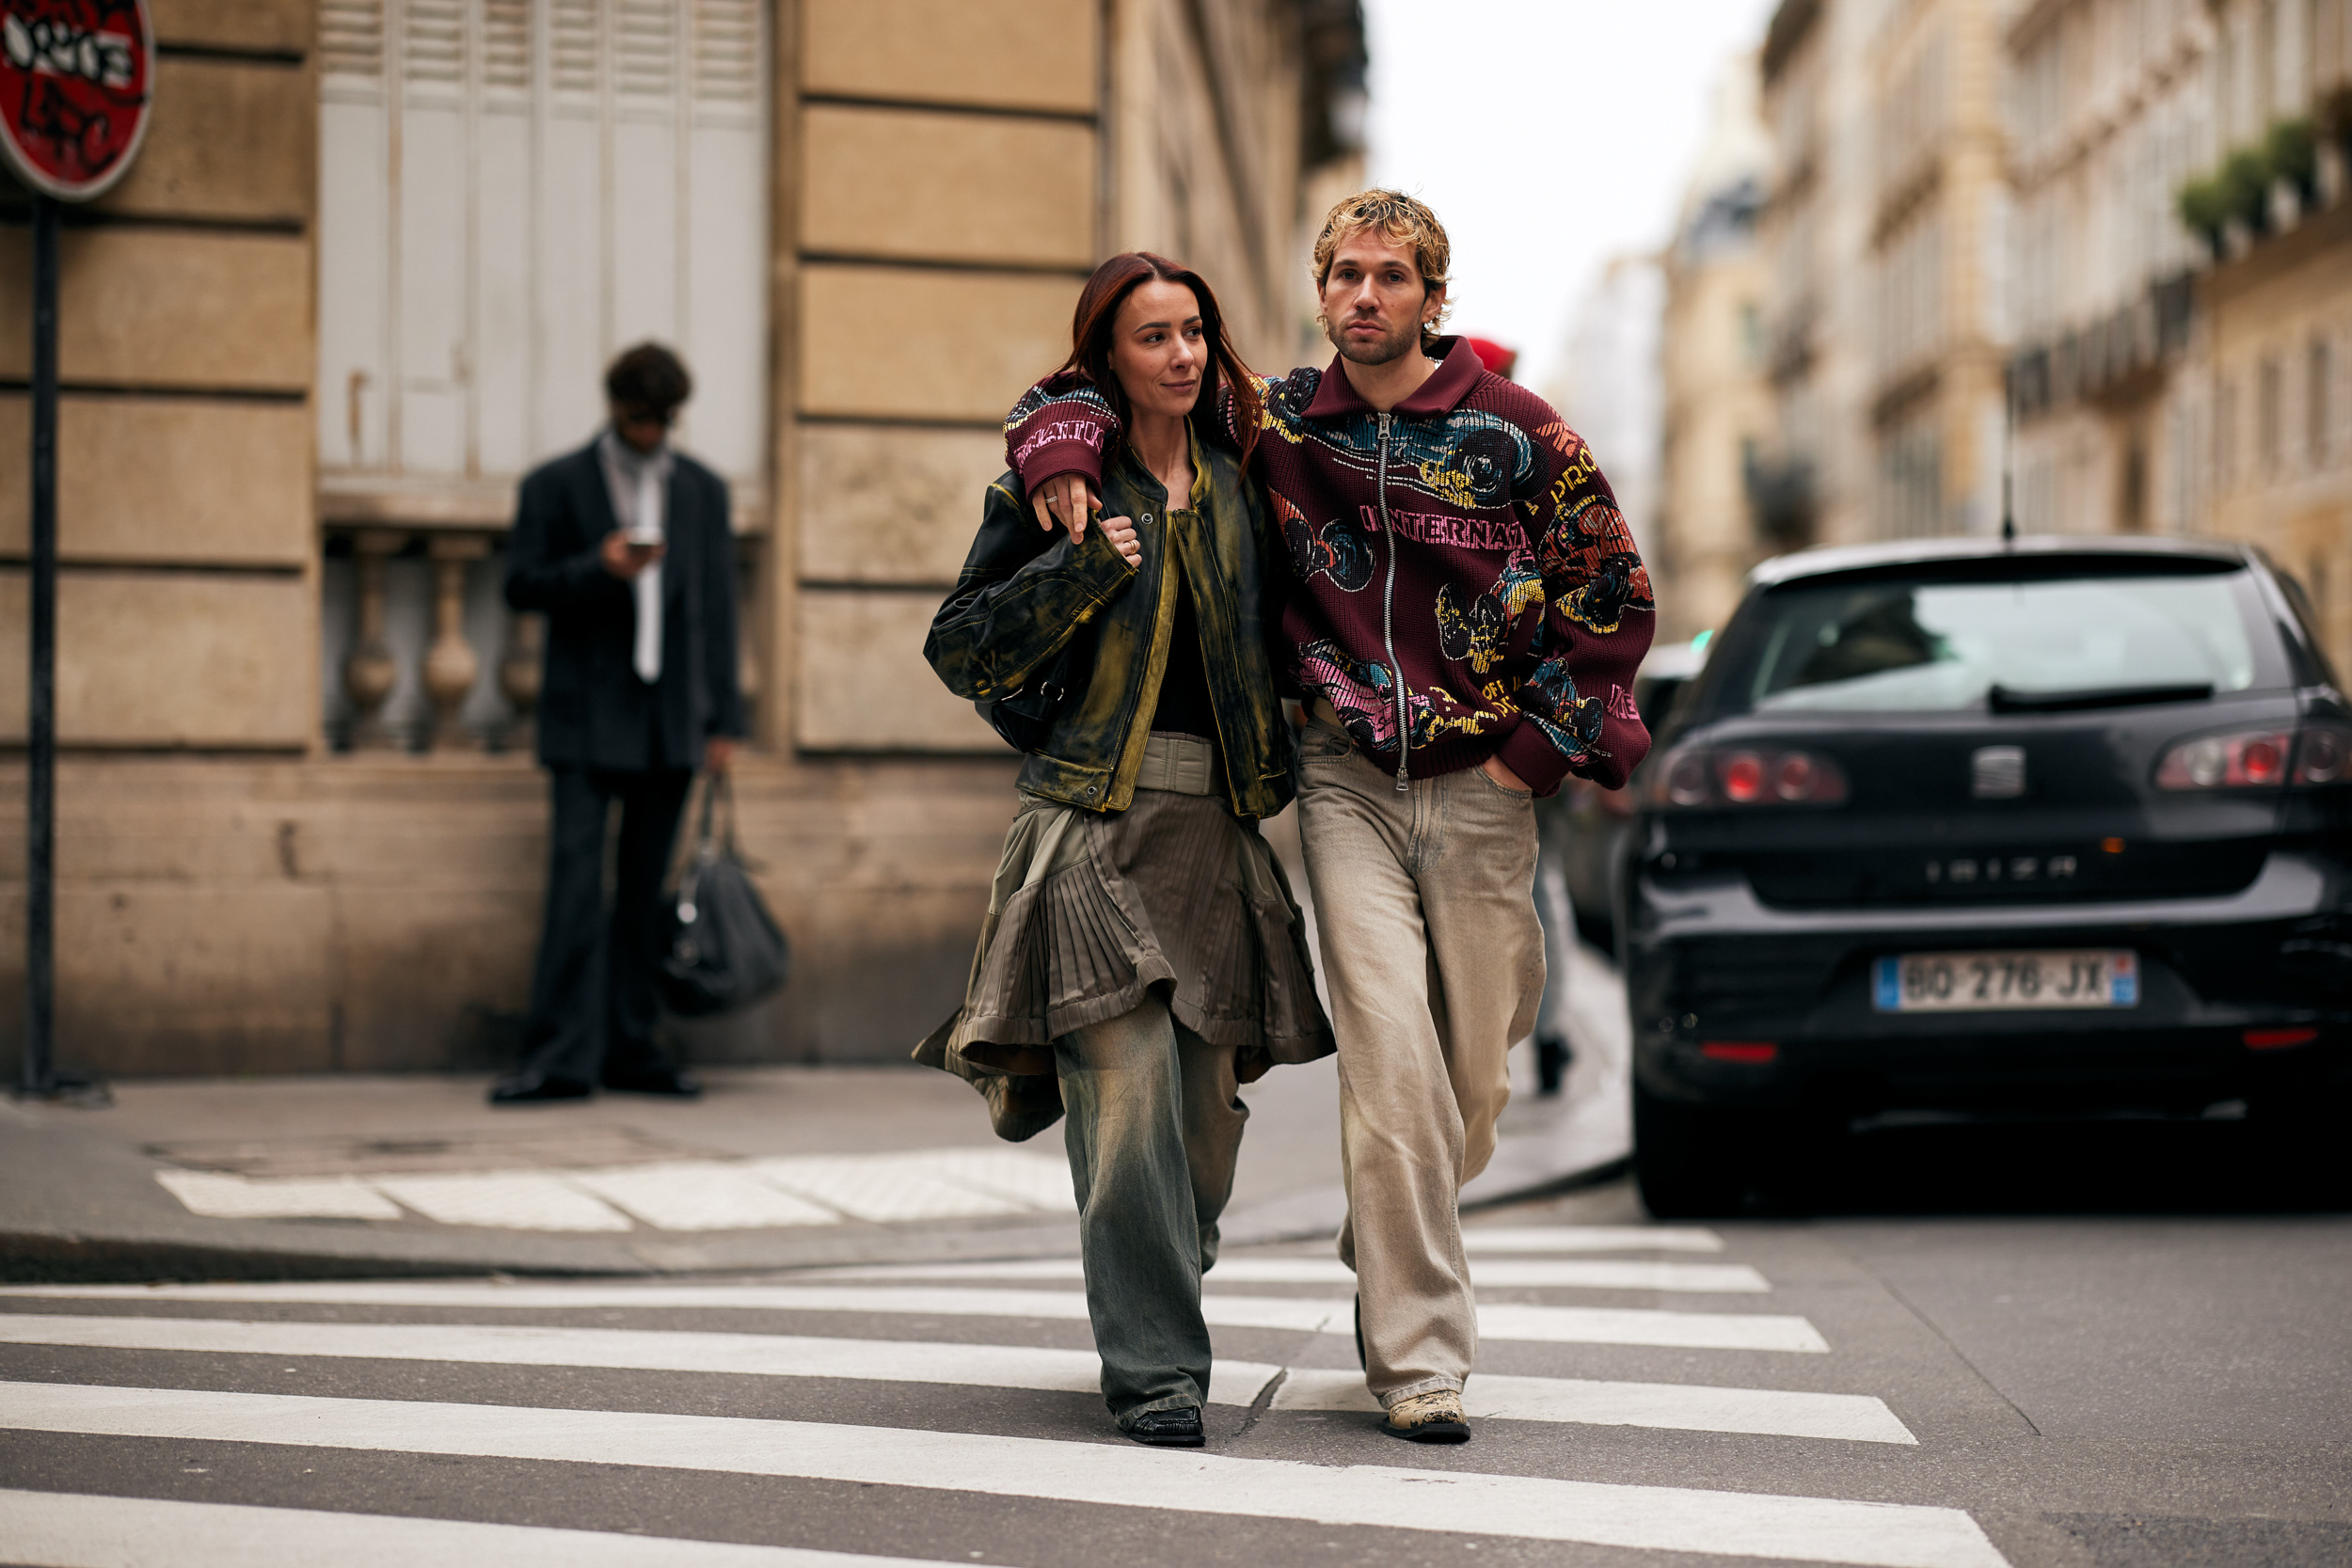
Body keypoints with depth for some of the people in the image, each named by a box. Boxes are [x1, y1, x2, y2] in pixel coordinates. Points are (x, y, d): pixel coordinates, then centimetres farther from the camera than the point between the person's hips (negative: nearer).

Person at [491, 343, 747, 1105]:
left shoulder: (704, 491, 12)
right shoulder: (556, 486, 3)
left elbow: (717, 608, 12)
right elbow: (522, 585, -1)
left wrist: (723, 720, 7)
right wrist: (598, 569, -19)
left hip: (670, 721, 3)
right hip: (587, 719, -3)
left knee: (644, 892, 6)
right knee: (576, 883, -11)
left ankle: (630, 1049, 11)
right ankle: (562, 1056, -13)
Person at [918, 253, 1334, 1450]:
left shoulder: (1235, 483, 15)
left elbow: (1268, 639, 25)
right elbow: (960, 651, -2)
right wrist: (1084, 566, -11)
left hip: (1218, 824, 5)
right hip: (1095, 821, -4)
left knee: (1207, 1101, 4)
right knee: (1128, 1089, -14)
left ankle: (1153, 1298, 27)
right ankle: (1153, 1366, -9)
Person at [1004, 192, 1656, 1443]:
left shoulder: (1516, 433, -2)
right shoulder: (1277, 421, 2)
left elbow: (1617, 598, 2)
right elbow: (1101, 375, 11)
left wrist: (1535, 752, -3)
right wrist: (1065, 455, -11)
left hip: (1479, 784, 1)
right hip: (1346, 775, 0)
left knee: (1473, 1080, 6)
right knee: (1391, 1057, -14)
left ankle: (1388, 1260, 37)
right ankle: (1418, 1355, -7)